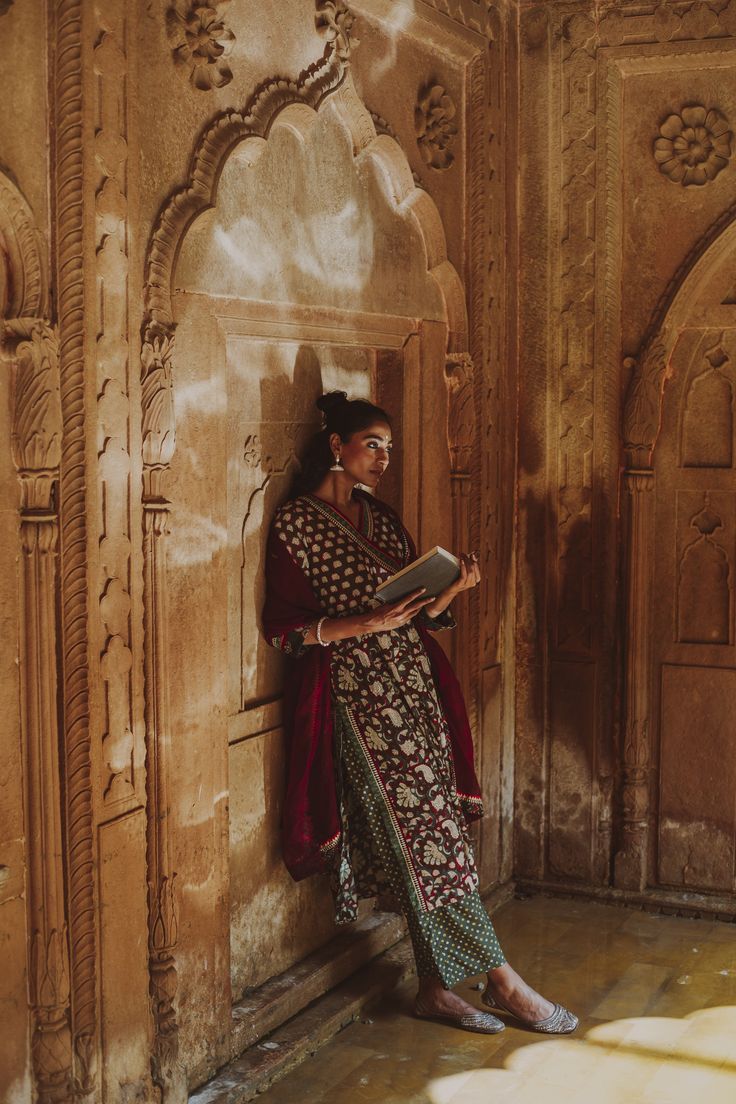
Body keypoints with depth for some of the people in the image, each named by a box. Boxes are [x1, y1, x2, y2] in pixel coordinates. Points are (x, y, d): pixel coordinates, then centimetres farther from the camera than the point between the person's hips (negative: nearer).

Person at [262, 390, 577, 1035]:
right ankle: (500, 980, 2)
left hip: (413, 687, 7)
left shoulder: (383, 520, 16)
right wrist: (370, 622, -18)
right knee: (427, 835, -6)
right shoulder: (296, 525, -4)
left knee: (419, 839, 5)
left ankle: (436, 988, 12)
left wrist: (454, 589, -2)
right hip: (359, 697, -7)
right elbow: (284, 628, -9)